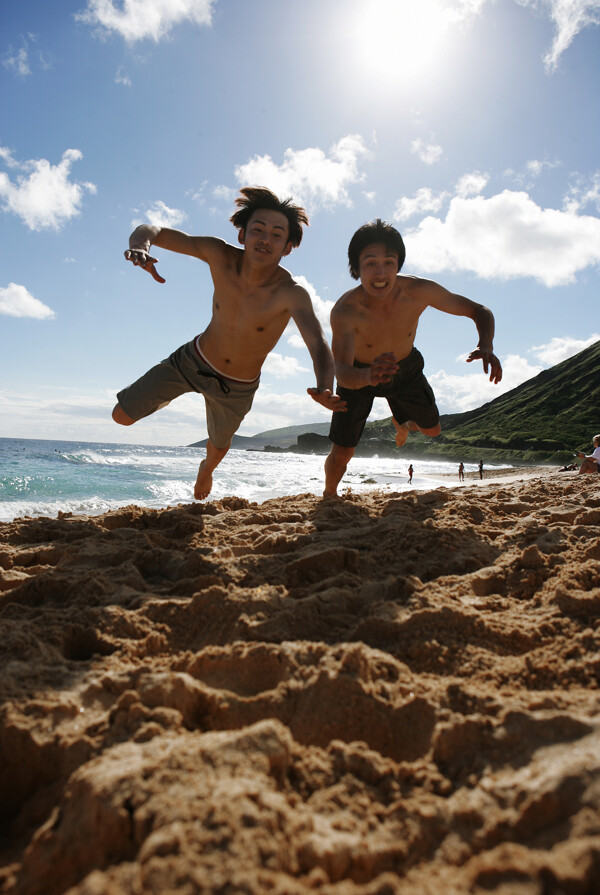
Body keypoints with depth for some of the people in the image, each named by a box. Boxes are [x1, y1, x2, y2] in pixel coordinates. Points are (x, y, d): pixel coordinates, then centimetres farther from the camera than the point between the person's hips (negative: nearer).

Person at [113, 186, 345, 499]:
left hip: (236, 387, -1)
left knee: (219, 444, 27)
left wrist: (324, 387, -71)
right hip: (193, 359, 1)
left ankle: (207, 467, 68)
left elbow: (318, 344, -50)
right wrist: (140, 244, -48)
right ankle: (169, 393, 38)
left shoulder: (291, 294, -34)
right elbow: (149, 231, -22)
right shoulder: (220, 255, -25)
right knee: (122, 416, 3)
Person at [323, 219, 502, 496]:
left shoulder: (419, 291, -31)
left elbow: (480, 311, -19)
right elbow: (342, 373, -48)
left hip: (405, 369, 3)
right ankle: (328, 498, 28)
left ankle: (404, 424, 58)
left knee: (432, 429, 19)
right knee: (340, 455, -7)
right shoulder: (344, 311, -39)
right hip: (359, 374, -3)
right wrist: (367, 376, -72)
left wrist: (486, 346, -41)